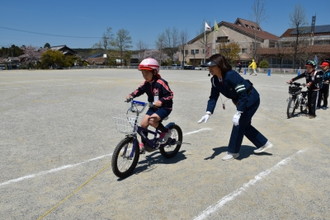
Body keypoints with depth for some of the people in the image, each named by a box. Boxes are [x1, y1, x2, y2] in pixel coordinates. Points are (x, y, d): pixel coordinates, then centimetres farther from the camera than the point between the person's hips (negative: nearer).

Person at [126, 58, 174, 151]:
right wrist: (131, 95, -14)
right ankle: (143, 144, 20)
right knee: (143, 123, 1)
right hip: (153, 107, 8)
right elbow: (140, 90, 6)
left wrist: (161, 101, -41)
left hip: (164, 107, -7)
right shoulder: (146, 83, -1)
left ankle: (166, 132, -2)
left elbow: (170, 94, -25)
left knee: (152, 120, -29)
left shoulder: (160, 82, -23)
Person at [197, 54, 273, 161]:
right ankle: (264, 143, 31)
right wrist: (208, 113, -24)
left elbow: (243, 95, -34)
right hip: (242, 101, 9)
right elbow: (213, 97, -11)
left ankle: (233, 152, 5)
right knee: (243, 124, 15)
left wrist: (238, 113, -39)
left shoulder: (231, 75, -35)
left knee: (239, 123, -9)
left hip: (250, 99, -9)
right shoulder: (215, 80, -10)